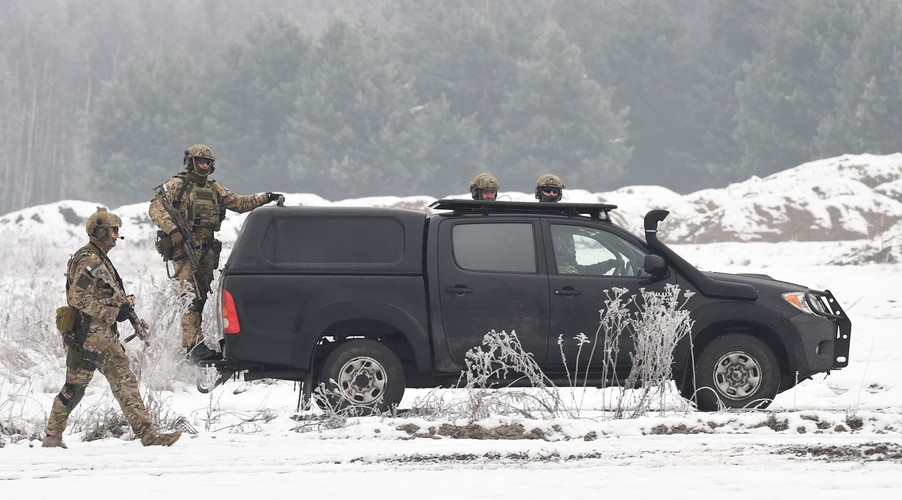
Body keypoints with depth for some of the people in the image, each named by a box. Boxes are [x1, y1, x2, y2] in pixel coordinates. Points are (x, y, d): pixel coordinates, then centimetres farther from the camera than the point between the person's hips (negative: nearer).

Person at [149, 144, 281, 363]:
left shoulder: (214, 189, 21)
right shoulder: (177, 185, 0)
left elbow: (238, 202, 22)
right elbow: (156, 208, -9)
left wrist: (265, 198, 11)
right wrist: (172, 229, -23)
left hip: (207, 251, 7)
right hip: (185, 248, -7)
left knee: (202, 296, 6)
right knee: (192, 298, -16)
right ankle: (194, 344, -24)